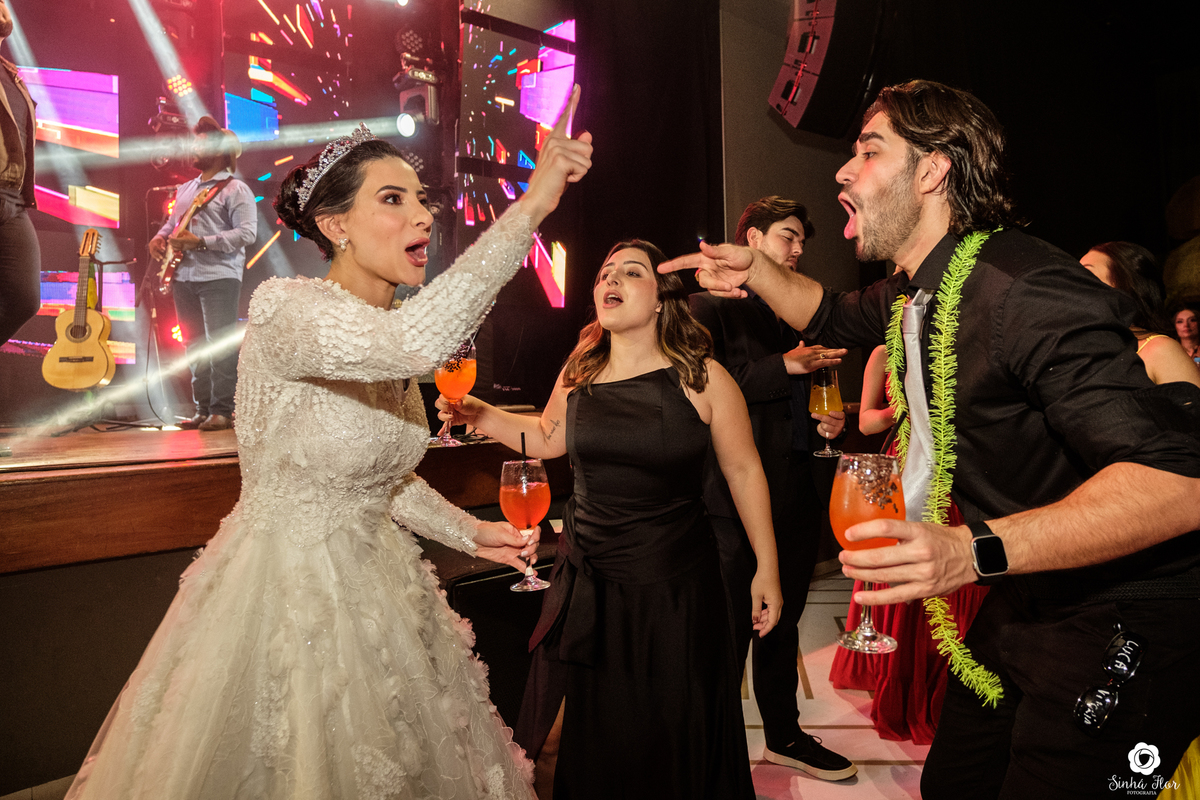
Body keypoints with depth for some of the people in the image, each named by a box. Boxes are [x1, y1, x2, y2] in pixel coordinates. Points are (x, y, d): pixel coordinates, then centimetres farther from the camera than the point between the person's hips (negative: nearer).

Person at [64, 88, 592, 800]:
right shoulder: (285, 307, -22)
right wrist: (531, 207, -38)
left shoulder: (393, 351, 3)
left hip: (374, 586, 8)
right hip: (283, 588, -8)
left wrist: (467, 532, 5)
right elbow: (415, 341, -44)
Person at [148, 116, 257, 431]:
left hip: (218, 276, -8)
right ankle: (203, 410, 12)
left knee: (221, 343, -9)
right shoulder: (184, 189, 22)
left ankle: (222, 411, -5)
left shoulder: (235, 189, -3)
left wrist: (201, 242, -19)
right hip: (184, 276, 8)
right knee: (194, 345, 7)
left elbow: (247, 232, -14)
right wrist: (159, 237, 10)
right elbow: (172, 221, 33)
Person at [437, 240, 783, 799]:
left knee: (667, 742, 13)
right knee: (562, 736, 15)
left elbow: (744, 471, -3)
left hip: (672, 585, -3)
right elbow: (547, 438, 17)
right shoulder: (579, 373, 1)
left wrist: (766, 568, -1)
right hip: (586, 577, 3)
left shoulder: (701, 379, -10)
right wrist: (480, 414, 3)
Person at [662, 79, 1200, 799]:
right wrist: (756, 271, 7)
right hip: (1025, 604, 9)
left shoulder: (1026, 292, -27)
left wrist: (975, 551, -43)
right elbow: (834, 316, 25)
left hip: (1122, 623, -8)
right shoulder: (915, 293, 3)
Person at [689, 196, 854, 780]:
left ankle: (784, 736, 35)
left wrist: (824, 420, 7)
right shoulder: (710, 304, -5)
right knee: (729, 634, 3)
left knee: (782, 624, 19)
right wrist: (784, 367, -18)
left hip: (798, 493, 8)